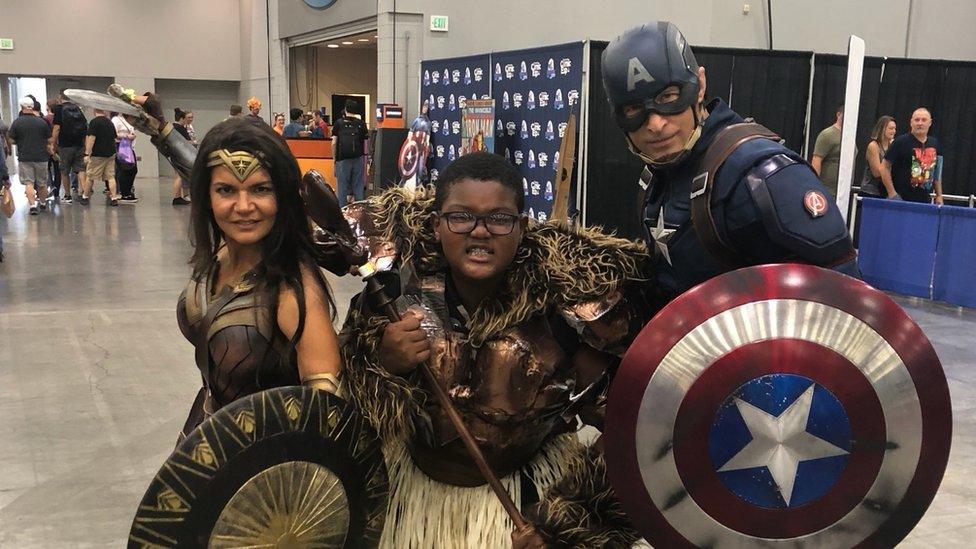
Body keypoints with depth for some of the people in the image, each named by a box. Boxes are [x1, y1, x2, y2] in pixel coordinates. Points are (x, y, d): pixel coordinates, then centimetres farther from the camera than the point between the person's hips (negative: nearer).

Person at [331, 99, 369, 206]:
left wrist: (334, 157, 8)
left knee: (342, 186, 4)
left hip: (343, 158, -1)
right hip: (358, 158, 1)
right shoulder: (361, 123, 4)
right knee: (358, 185, 6)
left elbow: (334, 143, -1)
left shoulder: (339, 123, 0)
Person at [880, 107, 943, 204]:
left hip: (924, 200, 5)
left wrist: (939, 195, 16)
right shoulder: (901, 142, -5)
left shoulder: (934, 143, 12)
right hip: (901, 199, -5)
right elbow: (885, 167, -8)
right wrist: (892, 194, -13)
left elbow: (936, 170, 22)